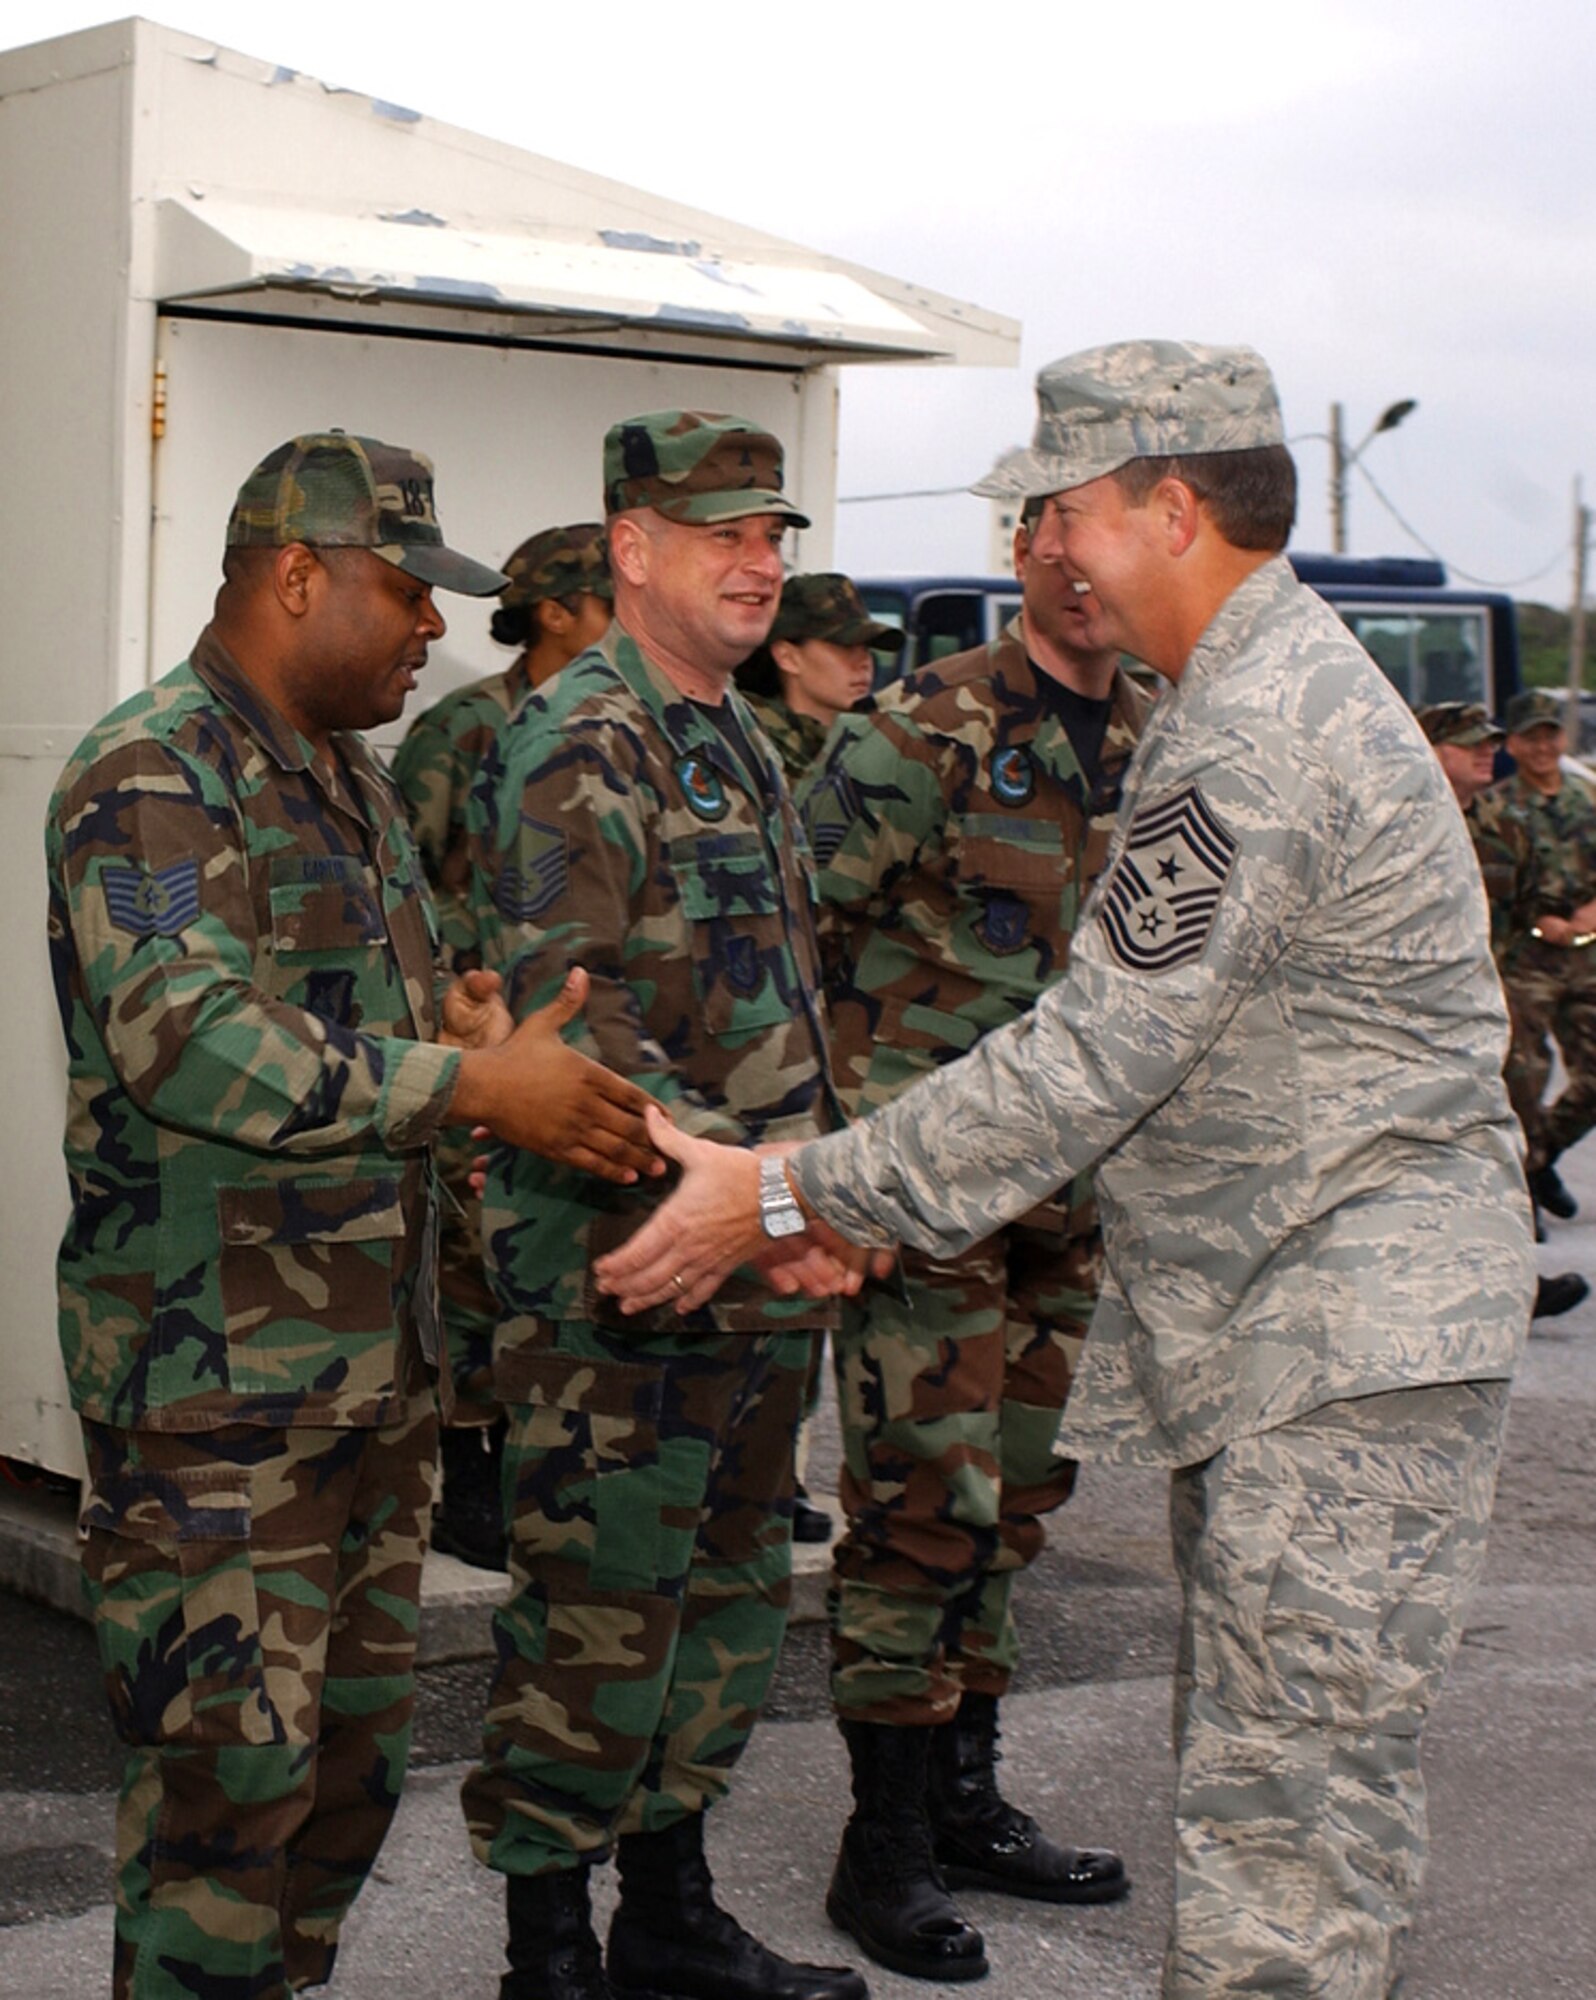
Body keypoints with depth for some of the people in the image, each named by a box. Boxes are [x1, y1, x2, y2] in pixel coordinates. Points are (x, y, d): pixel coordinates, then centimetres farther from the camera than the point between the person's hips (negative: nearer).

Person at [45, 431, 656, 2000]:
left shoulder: (350, 782, 17)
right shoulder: (151, 779, -14)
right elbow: (191, 1042, -28)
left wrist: (456, 1018, 3)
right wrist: (476, 1083, -24)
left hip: (377, 1358, 9)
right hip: (211, 1379, -9)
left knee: (357, 1741, 16)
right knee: (233, 1764, -5)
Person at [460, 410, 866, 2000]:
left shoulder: (739, 747, 16)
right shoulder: (576, 751, -13)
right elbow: (567, 1020, -23)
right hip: (613, 1276, -9)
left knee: (728, 1593, 17)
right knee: (596, 1613, -2)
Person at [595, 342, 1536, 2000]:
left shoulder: (1250, 745, -21)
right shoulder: (1257, 684, 14)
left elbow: (1090, 1062, -23)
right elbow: (1136, 1029, 19)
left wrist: (789, 1193, -17)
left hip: (1350, 1327, -11)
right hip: (1273, 1308, 11)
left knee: (1282, 1799, -7)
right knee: (1254, 1757, 18)